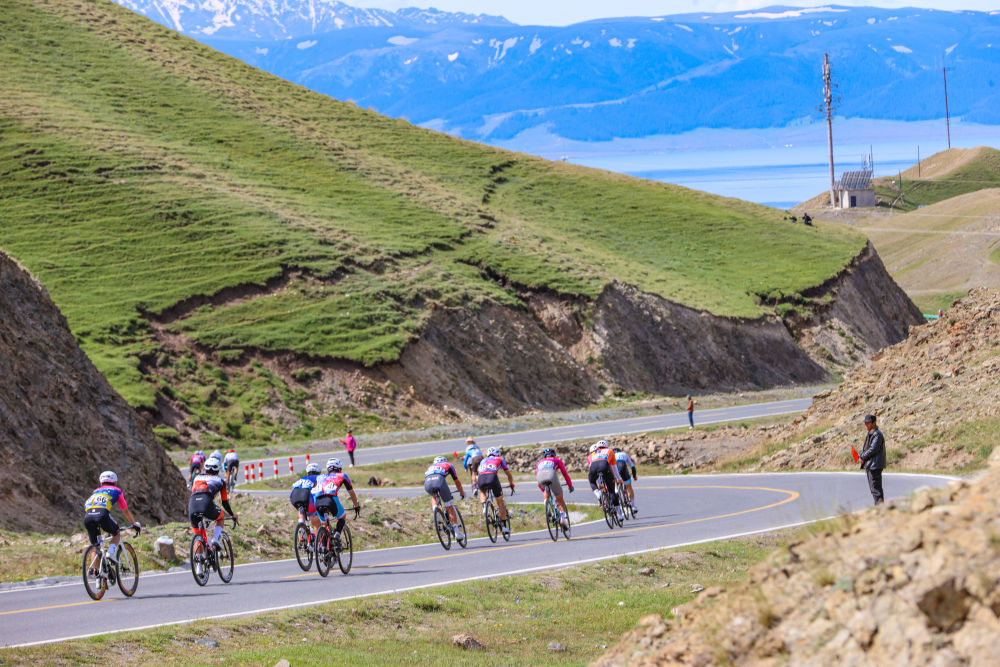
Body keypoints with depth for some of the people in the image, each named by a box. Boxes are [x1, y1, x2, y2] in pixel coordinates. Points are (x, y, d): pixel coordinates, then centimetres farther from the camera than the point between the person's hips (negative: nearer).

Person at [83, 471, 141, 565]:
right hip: (102, 513, -3)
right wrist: (135, 524, 48)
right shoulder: (117, 491, 28)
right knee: (117, 534, 23)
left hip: (87, 515, 3)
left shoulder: (96, 491, 37)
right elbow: (126, 511, 33)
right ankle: (111, 552, -3)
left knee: (95, 546, 17)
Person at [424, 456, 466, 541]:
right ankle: (457, 532, 3)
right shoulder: (448, 465, 35)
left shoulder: (430, 467, 42)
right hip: (439, 481, -3)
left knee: (433, 496, 39)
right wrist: (462, 493, 57)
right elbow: (457, 481, 40)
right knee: (450, 508, 8)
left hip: (427, 483, 3)